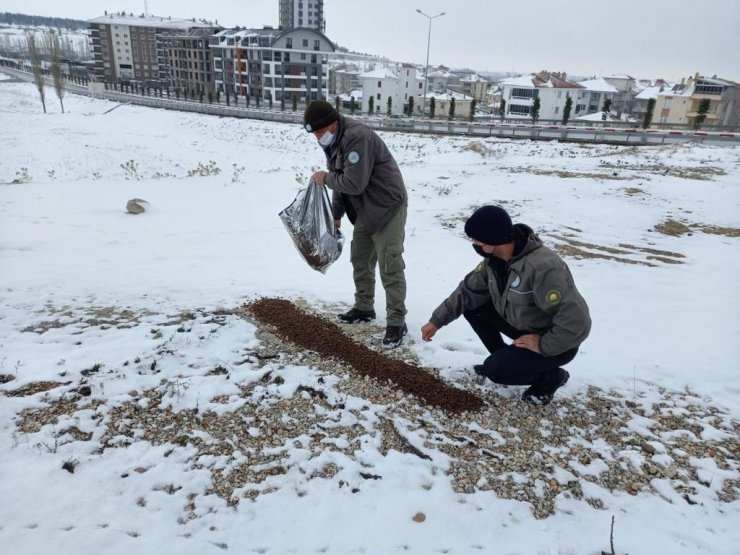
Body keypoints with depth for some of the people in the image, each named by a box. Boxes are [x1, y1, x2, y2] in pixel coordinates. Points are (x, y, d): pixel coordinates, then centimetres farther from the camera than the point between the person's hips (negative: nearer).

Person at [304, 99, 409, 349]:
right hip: (365, 210, 10)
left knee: (390, 266, -9)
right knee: (360, 260, 17)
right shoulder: (333, 141, 6)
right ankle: (364, 308, 32)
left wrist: (325, 178, -14)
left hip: (388, 207, -10)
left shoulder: (357, 137, -25)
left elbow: (354, 183, -31)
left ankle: (396, 322, -1)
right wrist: (336, 214, 17)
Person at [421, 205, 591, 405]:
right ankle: (503, 359, 15)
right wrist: (436, 321, -4)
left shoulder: (542, 267, -36)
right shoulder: (494, 259, -9)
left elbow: (576, 320, -37)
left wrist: (544, 346, -25)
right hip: (522, 324, 8)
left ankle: (551, 376, 6)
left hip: (554, 341, -8)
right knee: (472, 308, -2)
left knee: (495, 370, -20)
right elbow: (468, 290, 1)